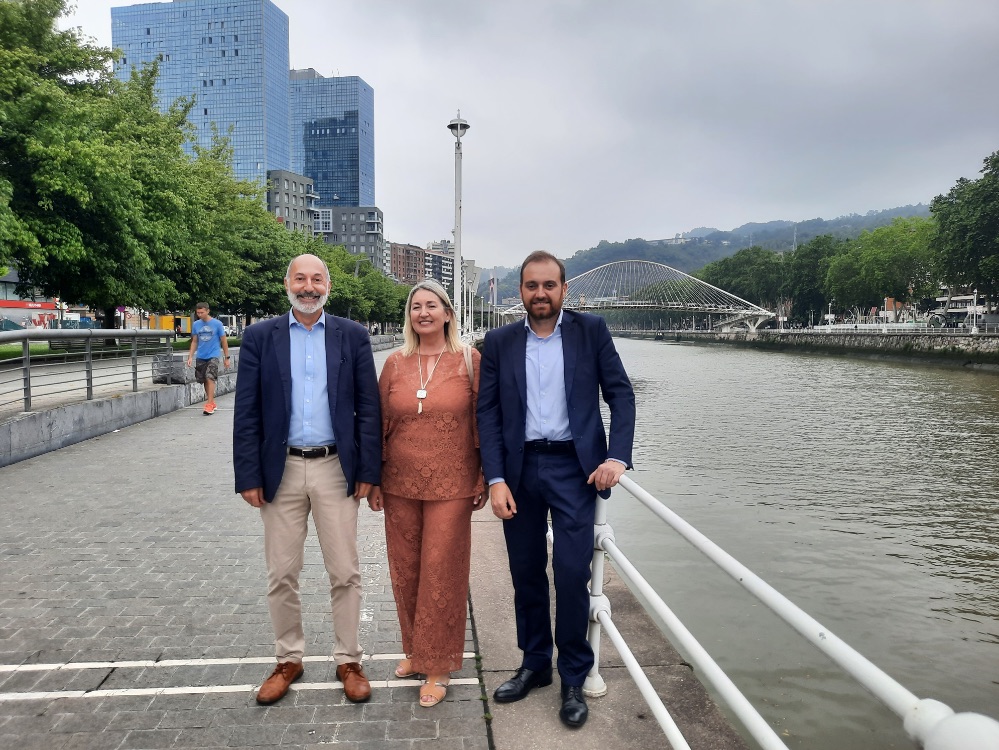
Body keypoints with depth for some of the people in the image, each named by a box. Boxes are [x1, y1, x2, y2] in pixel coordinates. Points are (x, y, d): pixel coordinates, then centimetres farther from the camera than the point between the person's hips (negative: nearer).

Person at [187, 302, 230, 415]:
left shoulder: (217, 324, -6)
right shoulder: (196, 324, 4)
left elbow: (224, 341, 0)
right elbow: (194, 342, 12)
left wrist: (227, 357, 1)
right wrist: (190, 356, 3)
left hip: (213, 355, -4)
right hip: (201, 357, 4)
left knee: (210, 378, -17)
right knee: (204, 380, 8)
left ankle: (209, 405, -16)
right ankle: (212, 403, 22)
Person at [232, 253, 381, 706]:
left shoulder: (352, 336, 2)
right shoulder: (260, 337, 2)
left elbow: (368, 408, 0)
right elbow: (246, 412, 0)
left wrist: (368, 470, -5)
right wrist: (248, 476, -5)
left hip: (335, 469, 0)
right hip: (281, 470, 1)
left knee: (346, 573, 7)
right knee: (281, 575, 11)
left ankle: (348, 660, 24)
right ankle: (288, 660, 30)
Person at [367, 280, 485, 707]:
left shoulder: (469, 360, -3)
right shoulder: (395, 364, 4)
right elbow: (381, 425, 7)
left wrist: (484, 479, -2)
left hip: (451, 487, -3)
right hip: (400, 486, 3)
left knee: (441, 574, 4)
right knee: (405, 572, 14)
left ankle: (437, 665, 21)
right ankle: (415, 649, 35)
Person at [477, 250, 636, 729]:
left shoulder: (591, 331, 2)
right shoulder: (499, 342, 5)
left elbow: (621, 394, 0)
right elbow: (487, 413, 2)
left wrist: (617, 457, -12)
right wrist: (495, 480, -6)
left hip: (574, 467, -2)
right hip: (519, 469, 2)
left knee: (572, 573, -3)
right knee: (526, 572, 12)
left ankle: (574, 679, 17)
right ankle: (534, 665, 32)